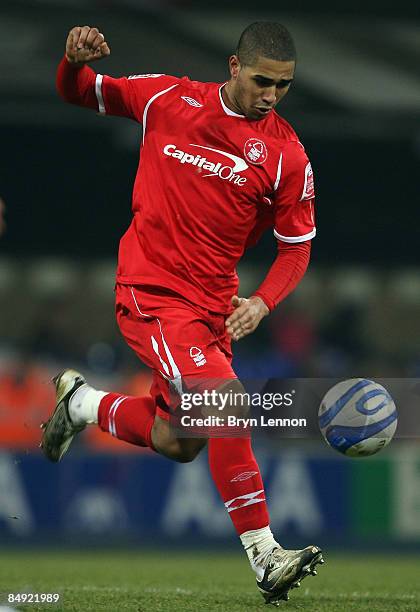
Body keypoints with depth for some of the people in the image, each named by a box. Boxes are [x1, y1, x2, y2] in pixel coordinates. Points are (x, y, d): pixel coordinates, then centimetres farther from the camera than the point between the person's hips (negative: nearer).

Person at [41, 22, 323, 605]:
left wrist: (262, 301, -14)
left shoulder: (287, 154, -2)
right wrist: (76, 60, -13)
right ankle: (265, 556, -21)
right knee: (227, 404, -22)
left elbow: (297, 245, 4)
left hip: (214, 306, 4)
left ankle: (82, 403, 37)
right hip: (151, 291, -4)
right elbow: (80, 93, 10)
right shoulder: (168, 99, -3)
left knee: (179, 443, 9)